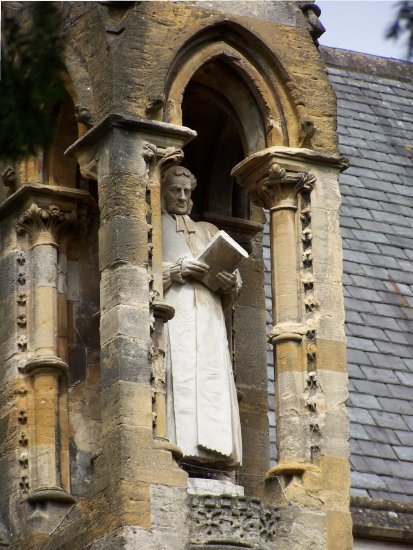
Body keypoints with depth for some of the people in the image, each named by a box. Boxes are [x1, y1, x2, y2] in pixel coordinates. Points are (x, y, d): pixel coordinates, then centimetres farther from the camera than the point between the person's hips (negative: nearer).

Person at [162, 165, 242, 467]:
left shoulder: (208, 231, 29)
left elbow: (235, 274, 19)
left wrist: (230, 281, -4)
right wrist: (177, 269, -11)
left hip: (208, 312, 4)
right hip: (172, 308, -4)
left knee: (212, 375, -12)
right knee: (179, 375, -19)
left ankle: (212, 446, -20)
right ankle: (182, 444, -28)